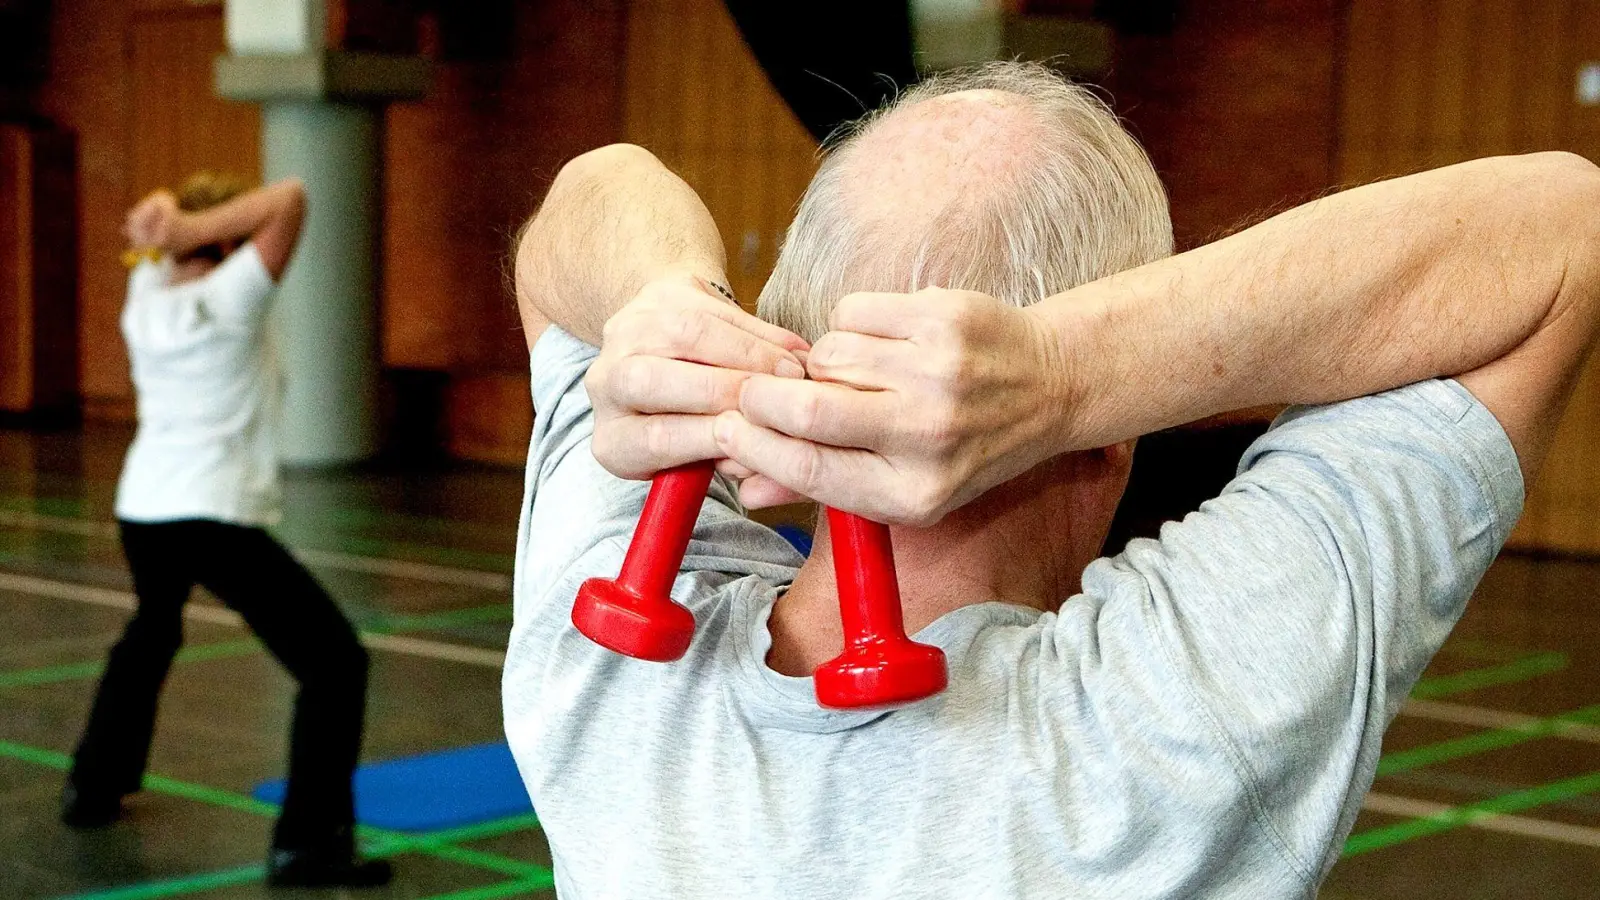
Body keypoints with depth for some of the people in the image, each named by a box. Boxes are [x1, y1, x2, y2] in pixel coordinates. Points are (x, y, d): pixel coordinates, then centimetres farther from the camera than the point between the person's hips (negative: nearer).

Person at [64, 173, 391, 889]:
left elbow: (155, 217, 22)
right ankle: (308, 843, -12)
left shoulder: (144, 295, 7)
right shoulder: (228, 300, -12)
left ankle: (94, 787, 46)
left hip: (140, 510, 8)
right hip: (214, 520, -8)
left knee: (150, 634, 37)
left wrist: (164, 218, -1)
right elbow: (291, 199, -16)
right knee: (336, 662, -5)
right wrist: (185, 230, -14)